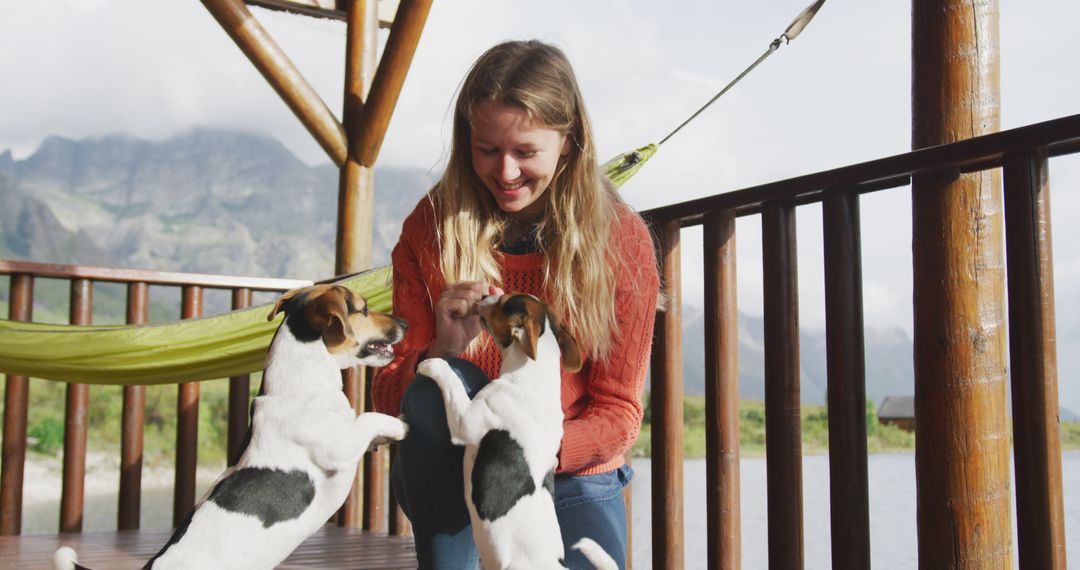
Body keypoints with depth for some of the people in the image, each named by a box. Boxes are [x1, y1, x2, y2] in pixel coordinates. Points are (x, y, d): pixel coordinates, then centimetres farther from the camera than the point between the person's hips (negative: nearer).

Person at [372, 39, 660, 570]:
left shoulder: (622, 239, -7)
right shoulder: (430, 227, -6)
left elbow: (618, 410, -6)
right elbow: (385, 393, -6)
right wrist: (441, 351, -29)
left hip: (571, 480, -1)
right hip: (447, 483, 2)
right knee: (440, 383, -31)